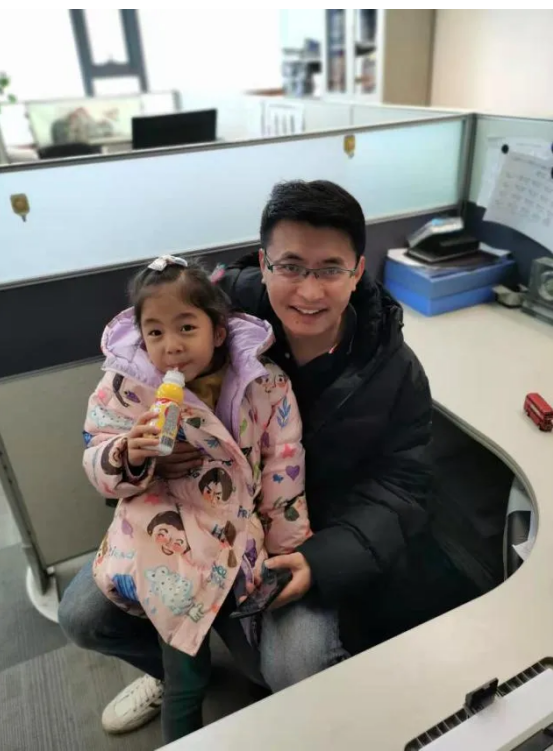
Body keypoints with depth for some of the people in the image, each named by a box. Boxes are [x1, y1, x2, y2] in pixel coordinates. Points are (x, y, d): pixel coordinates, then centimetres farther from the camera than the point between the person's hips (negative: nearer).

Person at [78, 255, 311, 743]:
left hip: (239, 529, 0)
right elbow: (100, 472, -6)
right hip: (166, 533, 1)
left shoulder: (264, 384, -13)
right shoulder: (125, 383, -12)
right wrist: (128, 455, -29)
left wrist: (285, 552, 0)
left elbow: (283, 476, -5)